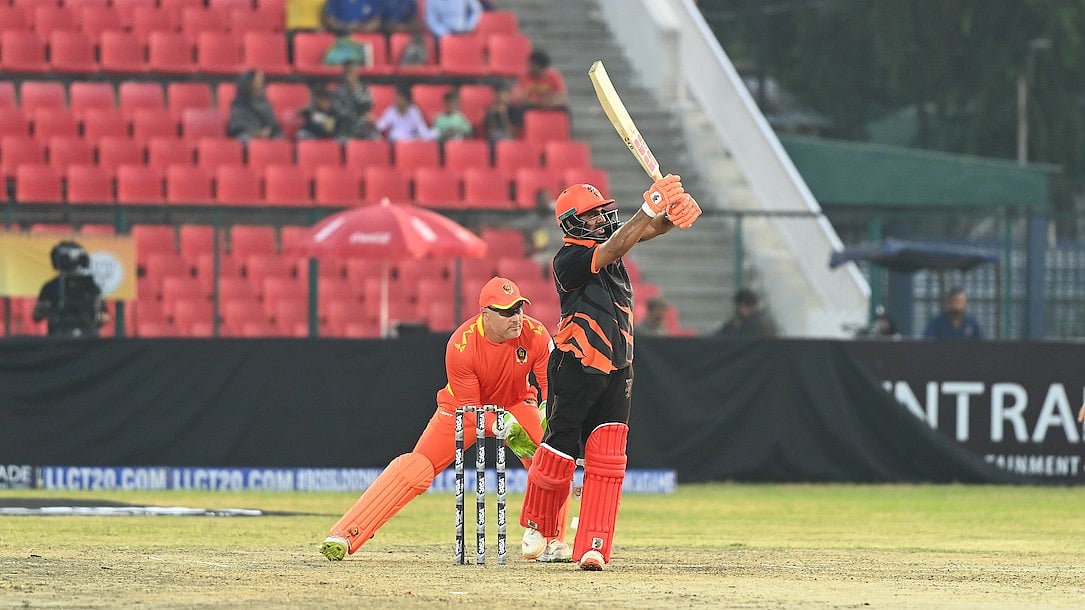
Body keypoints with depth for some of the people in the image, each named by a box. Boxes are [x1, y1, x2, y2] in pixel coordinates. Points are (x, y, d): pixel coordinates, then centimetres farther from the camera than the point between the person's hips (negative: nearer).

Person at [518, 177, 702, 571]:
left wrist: (673, 213, -27)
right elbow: (612, 251, -27)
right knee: (559, 454, 1)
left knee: (607, 461, -5)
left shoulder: (606, 241, 9)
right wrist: (649, 208, -36)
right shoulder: (568, 260, -12)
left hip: (616, 371, 6)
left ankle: (593, 548, -7)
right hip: (575, 369, -6)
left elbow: (645, 230, -4)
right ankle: (538, 526, 26)